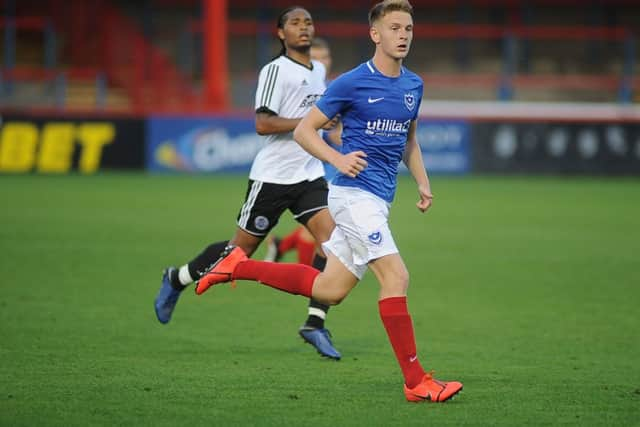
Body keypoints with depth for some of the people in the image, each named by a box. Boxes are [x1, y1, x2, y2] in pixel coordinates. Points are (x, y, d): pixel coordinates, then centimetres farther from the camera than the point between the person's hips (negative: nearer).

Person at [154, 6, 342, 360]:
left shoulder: (319, 71, 12)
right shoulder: (276, 70, -12)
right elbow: (262, 124, -21)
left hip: (309, 175, 6)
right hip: (272, 175, -6)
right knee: (241, 250, 4)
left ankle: (315, 324, -11)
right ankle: (176, 280, 28)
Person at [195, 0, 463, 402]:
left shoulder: (414, 85, 12)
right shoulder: (353, 82, -9)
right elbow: (304, 130, -4)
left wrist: (422, 182, 13)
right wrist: (339, 158, -20)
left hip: (378, 201, 8)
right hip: (354, 193, -8)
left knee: (329, 290, 10)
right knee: (396, 277, -17)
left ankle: (238, 265, 23)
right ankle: (416, 382, -14)